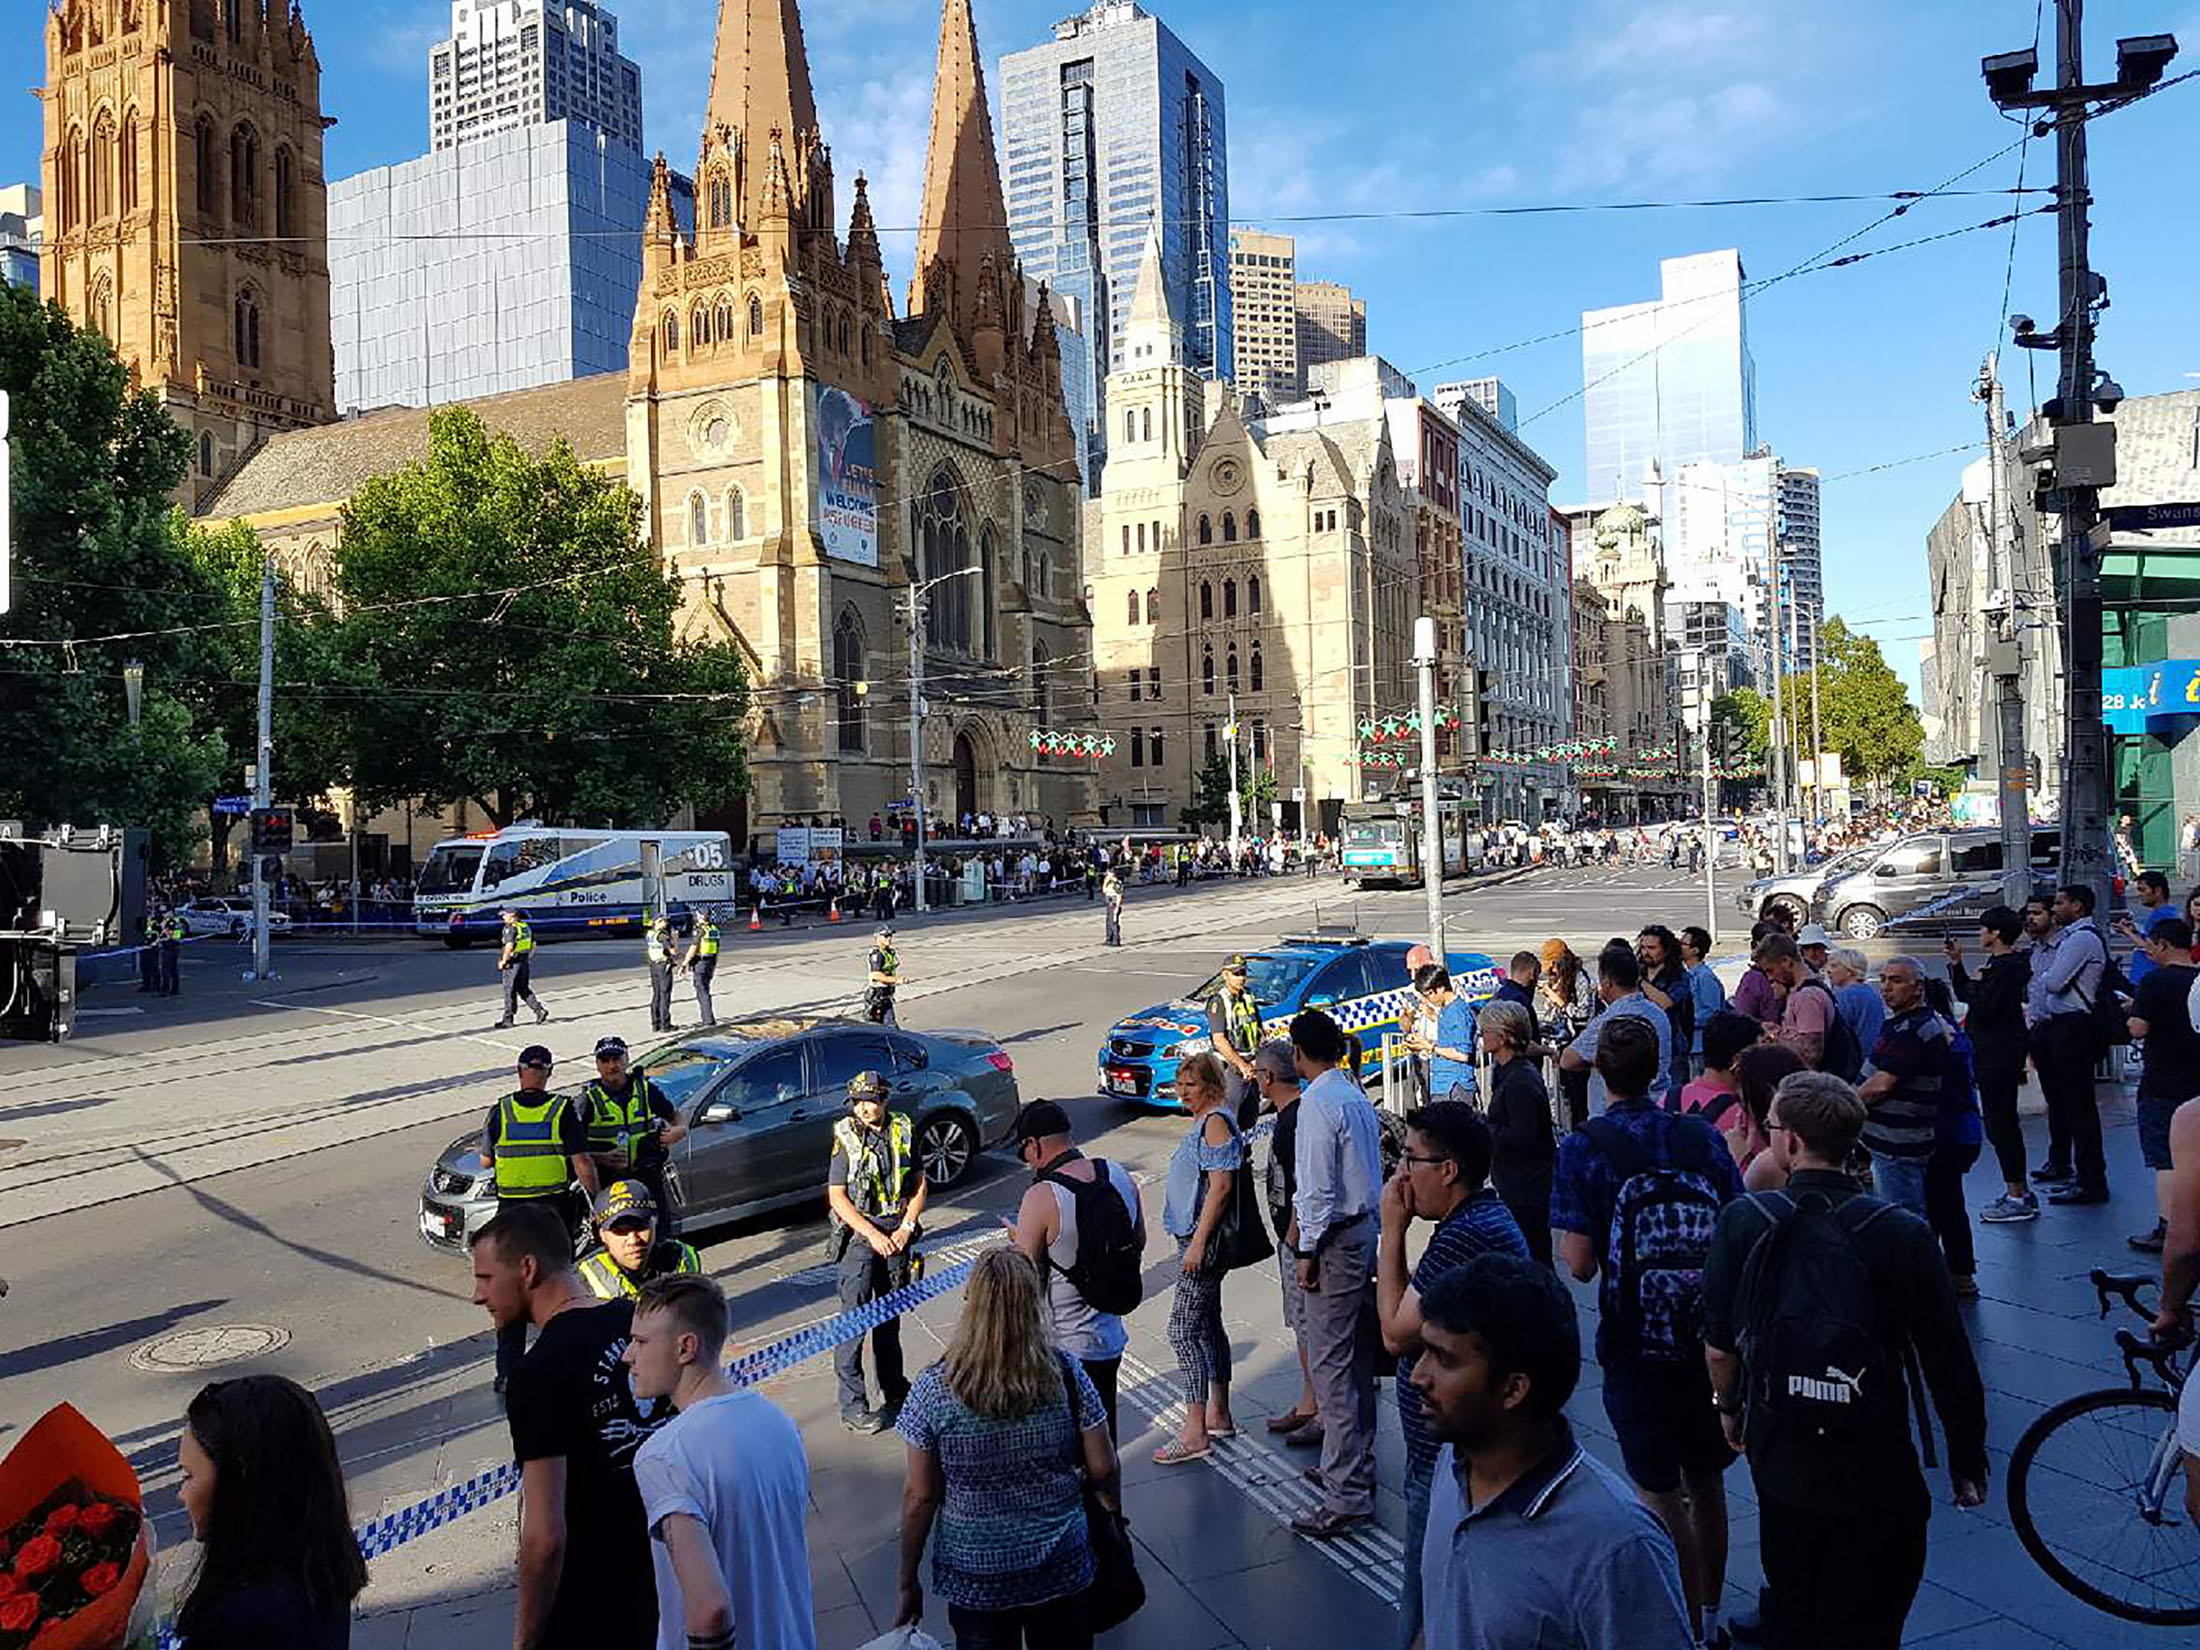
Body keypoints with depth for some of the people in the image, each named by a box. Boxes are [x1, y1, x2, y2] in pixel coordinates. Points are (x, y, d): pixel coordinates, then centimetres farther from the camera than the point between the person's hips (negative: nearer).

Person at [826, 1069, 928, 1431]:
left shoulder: (902, 1130, 1)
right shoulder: (846, 1136, -8)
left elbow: (920, 1184, 6)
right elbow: (837, 1197, -10)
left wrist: (906, 1228, -7)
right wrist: (874, 1235, -15)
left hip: (896, 1230, 4)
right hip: (858, 1233, -4)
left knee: (890, 1315, 15)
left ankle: (894, 1390, 29)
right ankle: (852, 1406, 0)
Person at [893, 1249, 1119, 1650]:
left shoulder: (932, 1389, -18)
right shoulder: (1068, 1375, -14)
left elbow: (920, 1497, -11)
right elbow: (1104, 1470, -6)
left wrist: (908, 1584, 2)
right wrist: (1111, 1518, 15)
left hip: (974, 1582, -1)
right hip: (1062, 1570, 1)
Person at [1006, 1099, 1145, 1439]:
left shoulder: (1042, 1198, -23)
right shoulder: (1119, 1175, -3)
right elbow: (1139, 1242, 11)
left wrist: (1020, 1237, 1)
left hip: (1064, 1347, -6)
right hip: (1112, 1334, 6)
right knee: (1103, 1432, 21)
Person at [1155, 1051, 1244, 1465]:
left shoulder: (1216, 1122, -17)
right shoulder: (1205, 1120, 15)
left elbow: (1220, 1187, -23)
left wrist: (1198, 1242, -23)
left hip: (1204, 1241, -11)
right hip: (1197, 1239, 11)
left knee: (1184, 1329, -9)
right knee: (1207, 1325, 17)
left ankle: (1194, 1432, -5)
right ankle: (1218, 1415, 27)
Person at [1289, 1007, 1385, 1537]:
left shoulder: (1319, 1103, -18)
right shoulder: (1357, 1095, 10)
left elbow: (1319, 1186, -21)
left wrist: (1308, 1251, -14)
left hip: (1336, 1239, -10)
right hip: (1367, 1227, 10)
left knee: (1330, 1364, -6)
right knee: (1358, 1358, 17)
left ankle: (1346, 1495, -5)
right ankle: (1356, 1466, 29)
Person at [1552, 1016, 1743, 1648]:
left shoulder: (1583, 1148, -12)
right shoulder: (1702, 1137, -2)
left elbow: (1580, 1264, -15)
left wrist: (1566, 1241, 5)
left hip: (1636, 1347, -4)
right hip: (1710, 1336, 4)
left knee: (1661, 1494, 10)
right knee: (1706, 1483, 21)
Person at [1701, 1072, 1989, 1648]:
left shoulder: (1742, 1220, -11)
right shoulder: (1903, 1234, -14)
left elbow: (1718, 1346, -4)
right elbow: (1950, 1364, -10)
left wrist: (1730, 1408, 15)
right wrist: (1967, 1461, 5)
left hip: (1778, 1456, 2)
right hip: (1874, 1466, -1)